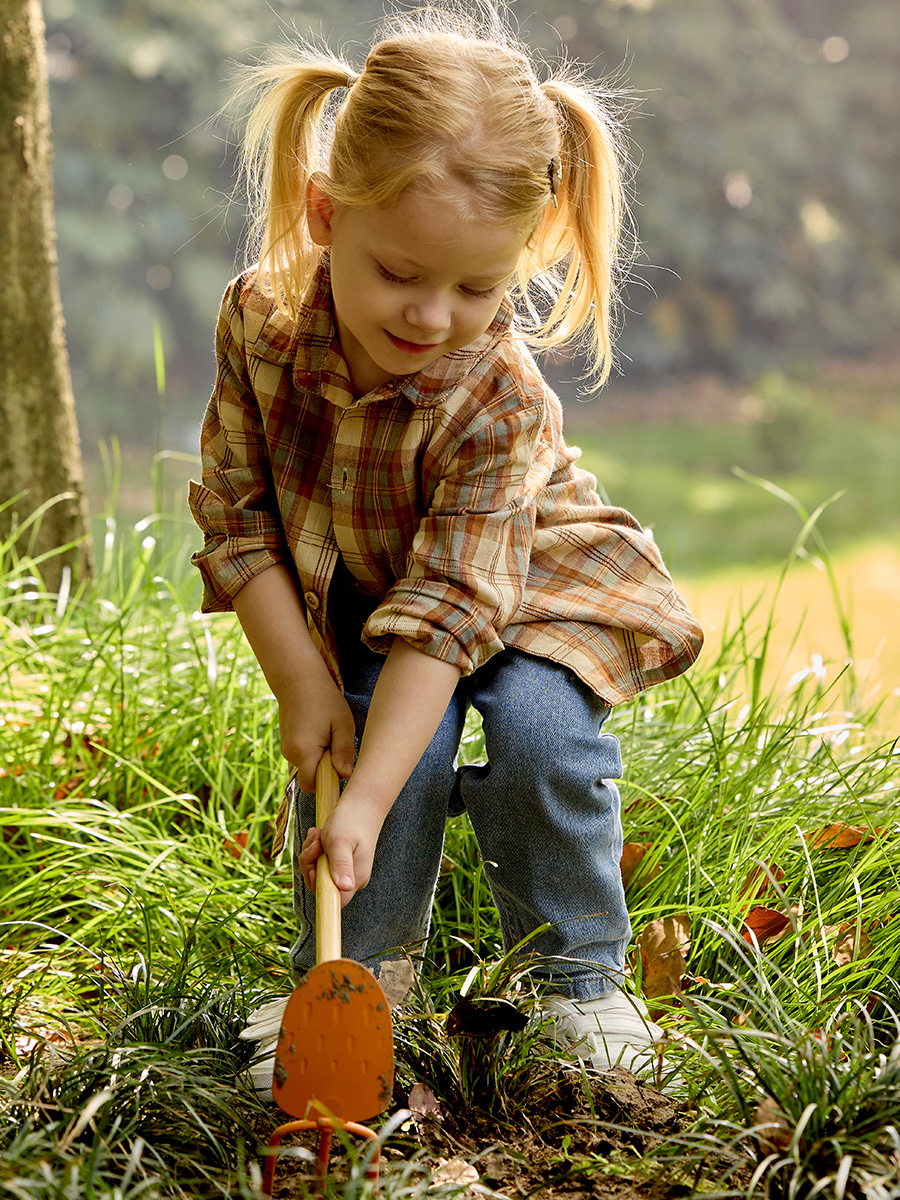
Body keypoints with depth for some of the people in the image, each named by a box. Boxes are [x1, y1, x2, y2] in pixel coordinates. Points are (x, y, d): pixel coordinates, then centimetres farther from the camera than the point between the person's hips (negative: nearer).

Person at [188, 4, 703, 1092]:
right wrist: (298, 679, -20)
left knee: (539, 729, -26)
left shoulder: (499, 399, -35)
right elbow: (237, 514, -14)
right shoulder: (261, 321, -24)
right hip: (351, 600, 2)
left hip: (530, 585, -2)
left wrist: (366, 802, -41)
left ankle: (581, 976, -4)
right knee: (386, 741, -22)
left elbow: (449, 605, -37)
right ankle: (351, 969, 2)